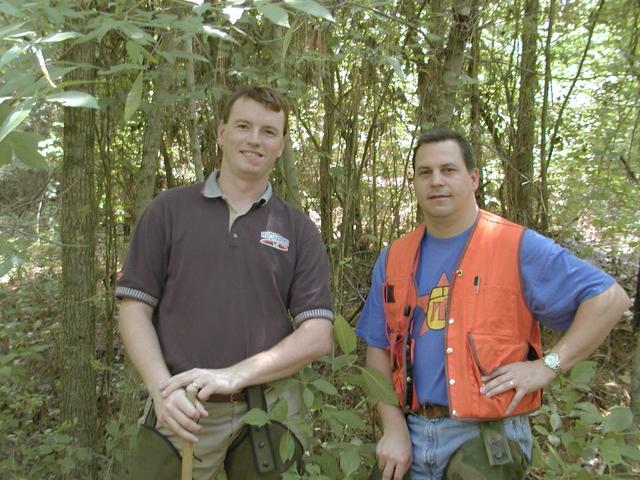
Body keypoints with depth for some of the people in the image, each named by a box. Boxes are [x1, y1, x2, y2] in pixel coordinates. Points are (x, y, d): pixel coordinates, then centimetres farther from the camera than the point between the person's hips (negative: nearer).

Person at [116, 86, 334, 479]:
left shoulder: (299, 229, 2)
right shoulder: (169, 210, 2)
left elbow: (317, 336, -4)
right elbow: (135, 308, 0)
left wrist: (234, 375, -16)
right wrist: (163, 388, -14)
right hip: (183, 413, 0)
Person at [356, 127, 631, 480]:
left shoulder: (518, 247, -8)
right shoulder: (393, 258, 4)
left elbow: (609, 298, -8)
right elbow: (378, 347, 5)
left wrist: (547, 365, -14)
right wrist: (393, 428, -4)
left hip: (485, 438, -3)